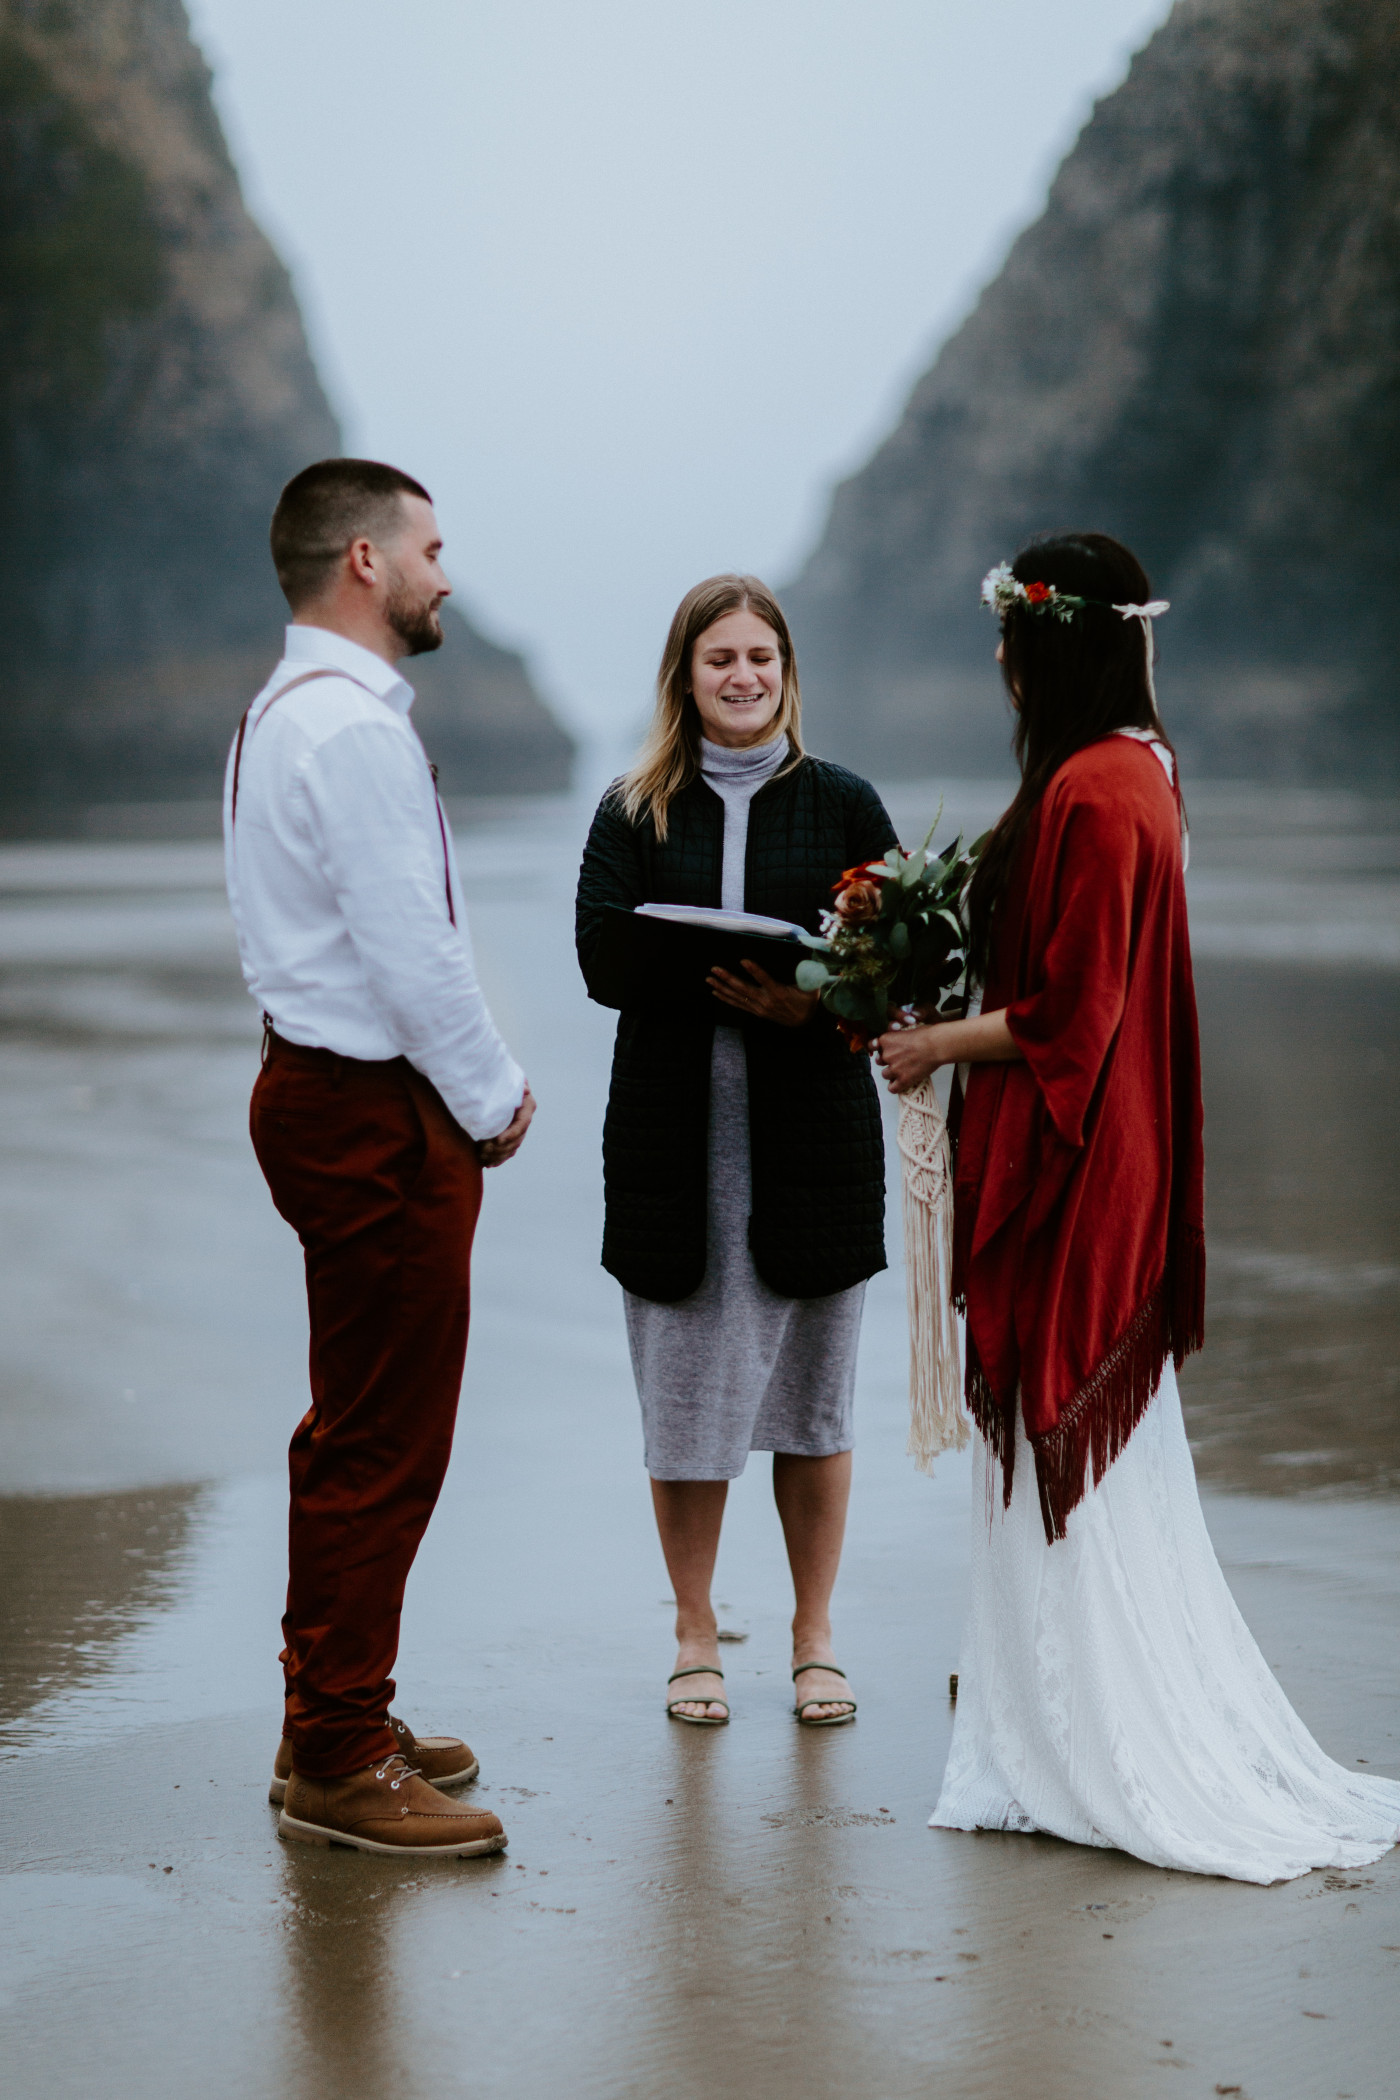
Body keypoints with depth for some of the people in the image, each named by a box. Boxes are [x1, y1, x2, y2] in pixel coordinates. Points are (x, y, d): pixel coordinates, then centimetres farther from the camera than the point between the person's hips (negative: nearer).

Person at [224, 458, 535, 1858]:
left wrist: (472, 1083, 14)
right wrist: (493, 1098, -9)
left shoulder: (287, 712, 15)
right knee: (383, 1444, -4)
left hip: (325, 1093, 11)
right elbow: (413, 949, -22)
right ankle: (338, 1767, 4)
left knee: (356, 1432, 19)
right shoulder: (354, 728, -19)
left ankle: (332, 1726, 30)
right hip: (376, 1116, -11)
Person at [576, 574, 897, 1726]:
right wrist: (719, 976, -25)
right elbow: (600, 953, -8)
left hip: (812, 1133, 0)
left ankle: (816, 1635, 20)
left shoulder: (842, 804, 5)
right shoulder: (635, 812, 5)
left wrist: (813, 1005, -22)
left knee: (813, 1394, 7)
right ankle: (696, 1638, 19)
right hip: (675, 1135, 0)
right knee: (685, 1392, 4)